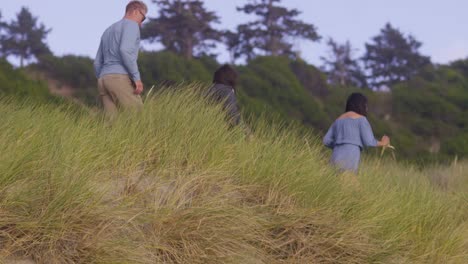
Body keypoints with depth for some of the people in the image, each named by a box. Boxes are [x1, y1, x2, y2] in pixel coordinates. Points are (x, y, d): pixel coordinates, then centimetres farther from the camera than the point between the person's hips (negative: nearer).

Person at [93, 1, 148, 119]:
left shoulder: (108, 32, 28)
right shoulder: (131, 25, 1)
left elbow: (98, 64, 24)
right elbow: (125, 50, -18)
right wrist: (137, 78, -18)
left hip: (104, 80, 8)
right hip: (121, 79, -8)